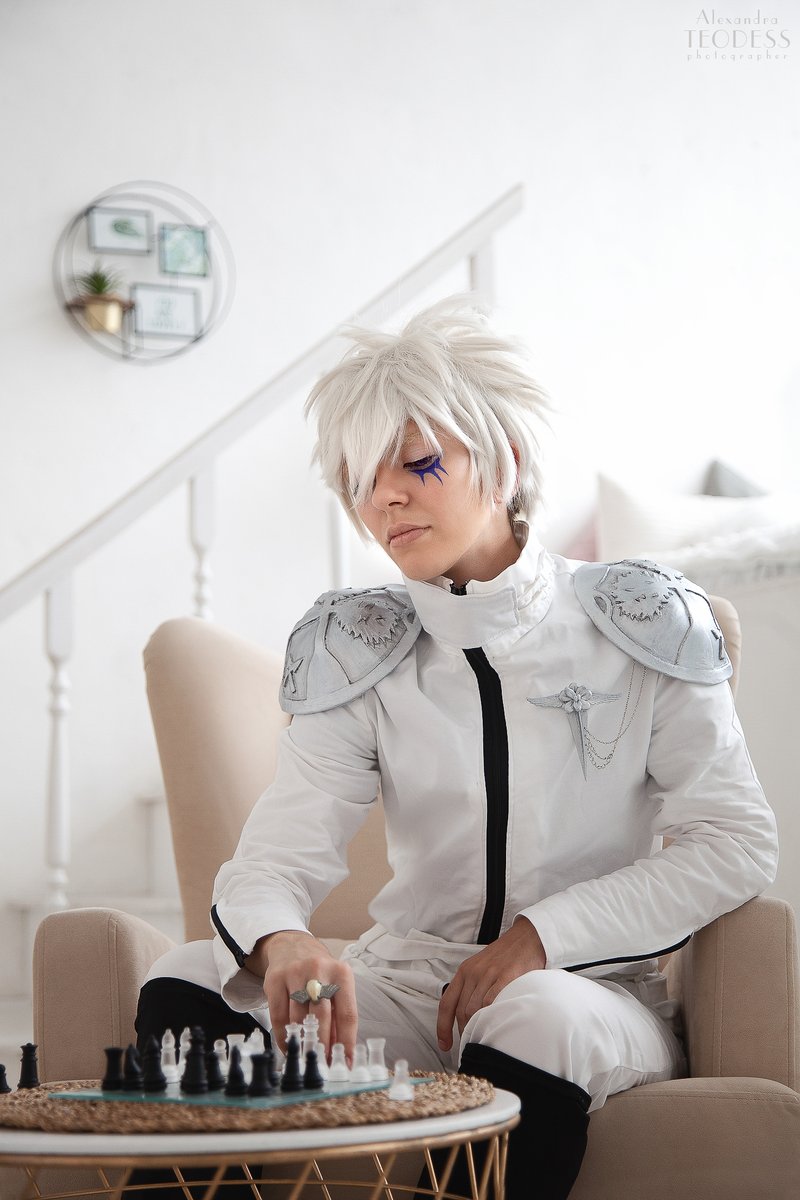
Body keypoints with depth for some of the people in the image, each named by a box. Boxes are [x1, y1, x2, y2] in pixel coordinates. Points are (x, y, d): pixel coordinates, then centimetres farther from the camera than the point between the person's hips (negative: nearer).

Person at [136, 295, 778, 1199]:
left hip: (595, 994, -2)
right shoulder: (357, 652, 4)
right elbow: (280, 847, -8)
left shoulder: (641, 625, -2)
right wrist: (282, 944, -34)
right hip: (411, 984, 2)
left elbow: (736, 844, -4)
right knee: (190, 992, -23)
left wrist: (542, 935, -14)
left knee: (537, 1022, -37)